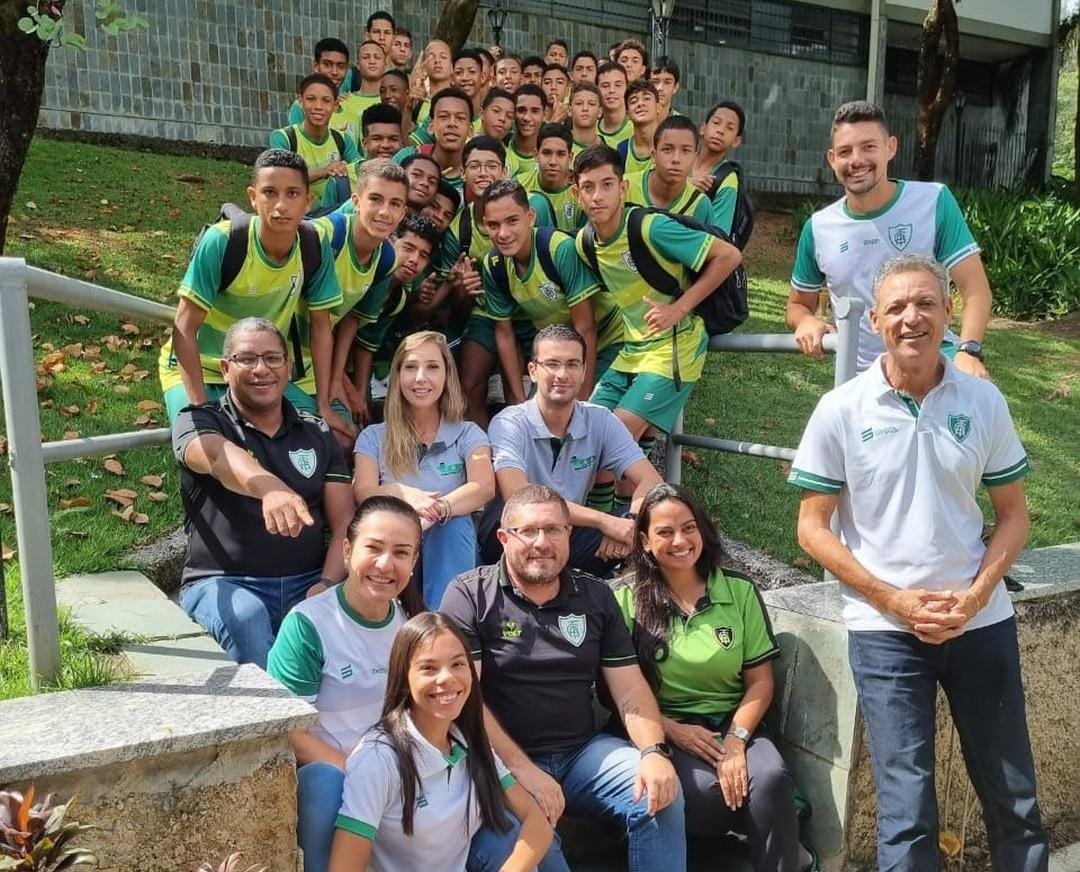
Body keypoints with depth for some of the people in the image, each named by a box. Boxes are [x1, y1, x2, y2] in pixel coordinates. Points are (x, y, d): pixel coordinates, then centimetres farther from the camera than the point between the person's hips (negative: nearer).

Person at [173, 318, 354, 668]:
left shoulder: (317, 433, 15)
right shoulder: (198, 422, 4)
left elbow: (344, 524, 7)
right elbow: (221, 457, -22)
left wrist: (326, 586, -13)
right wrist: (271, 489, -45)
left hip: (308, 582, 3)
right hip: (223, 582, -2)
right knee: (245, 617, -37)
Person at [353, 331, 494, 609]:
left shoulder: (467, 434, 10)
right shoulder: (373, 437, 13)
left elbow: (484, 487, -11)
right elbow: (364, 494, -4)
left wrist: (437, 509, -33)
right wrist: (402, 494, -28)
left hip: (450, 550, 0)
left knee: (452, 522, -33)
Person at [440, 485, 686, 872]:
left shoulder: (595, 596, 8)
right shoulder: (470, 595, -6)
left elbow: (629, 686, 6)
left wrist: (653, 751, -13)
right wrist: (523, 771, -18)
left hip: (584, 749, 4)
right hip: (501, 759, -4)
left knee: (664, 797, -18)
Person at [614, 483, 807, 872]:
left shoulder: (740, 591, 3)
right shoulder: (627, 600, -2)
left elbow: (760, 680, 3)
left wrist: (736, 740, -13)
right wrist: (671, 730, -15)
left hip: (733, 723, 2)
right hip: (667, 730, -1)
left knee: (771, 778, -30)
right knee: (705, 789, -31)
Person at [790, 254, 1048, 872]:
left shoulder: (984, 402, 0)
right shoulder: (841, 410, -7)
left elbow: (1014, 513, 6)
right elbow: (812, 528, -4)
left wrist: (976, 595, -10)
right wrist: (893, 599, -12)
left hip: (982, 621, 3)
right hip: (884, 628, -2)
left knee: (1015, 797, 15)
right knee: (908, 809, 2)